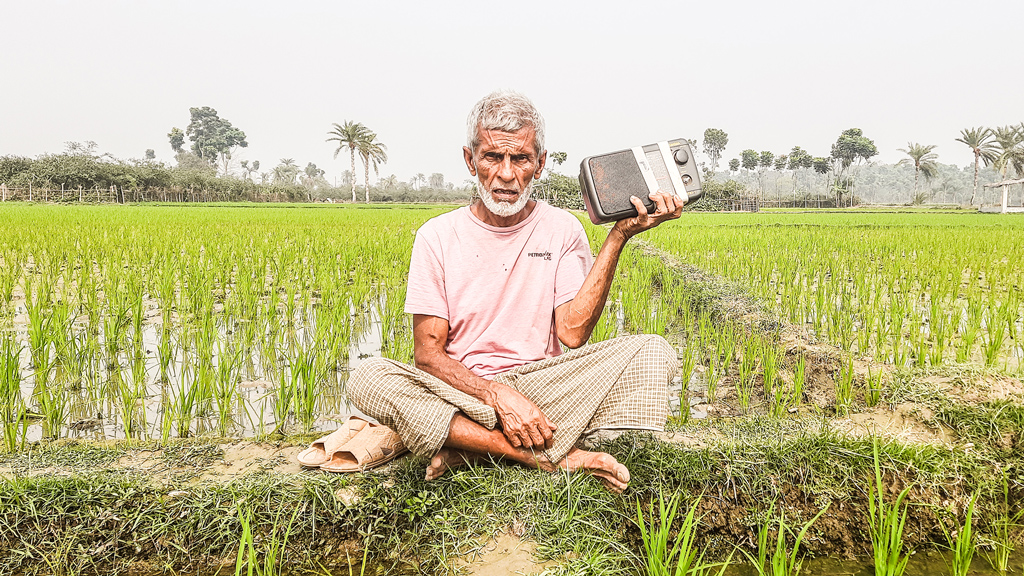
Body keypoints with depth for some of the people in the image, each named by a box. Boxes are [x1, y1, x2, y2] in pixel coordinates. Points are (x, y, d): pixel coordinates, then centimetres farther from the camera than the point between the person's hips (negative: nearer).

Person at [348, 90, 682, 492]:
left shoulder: (562, 230, 3)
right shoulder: (437, 236, 1)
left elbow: (572, 333, -11)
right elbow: (427, 352, -5)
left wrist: (619, 236, -16)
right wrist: (498, 394, -21)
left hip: (544, 389, 1)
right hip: (461, 393, -1)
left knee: (654, 352, -22)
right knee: (367, 379, -29)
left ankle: (471, 449, -24)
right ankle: (553, 456, -27)